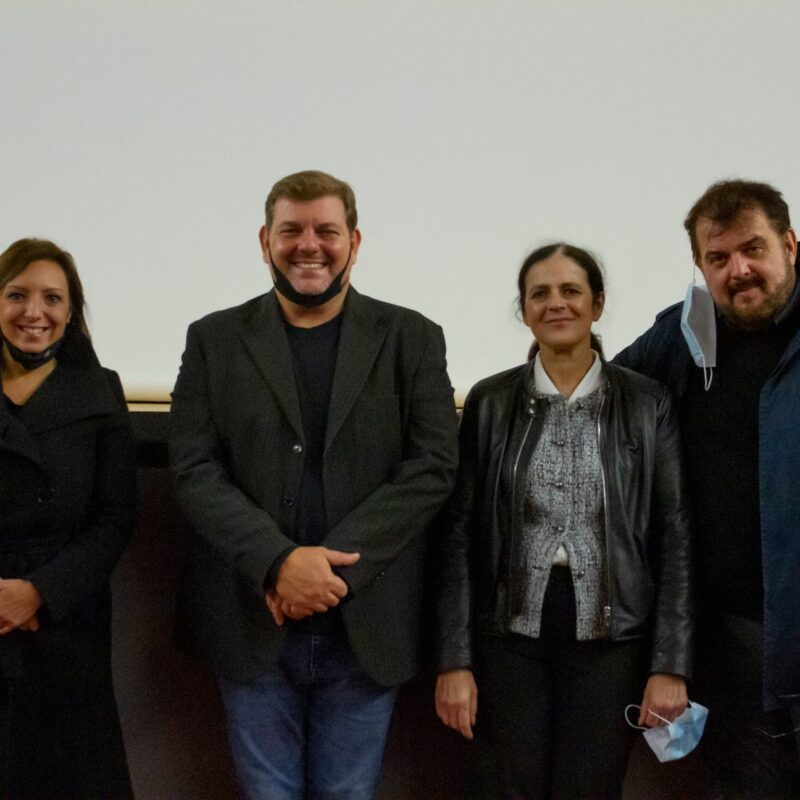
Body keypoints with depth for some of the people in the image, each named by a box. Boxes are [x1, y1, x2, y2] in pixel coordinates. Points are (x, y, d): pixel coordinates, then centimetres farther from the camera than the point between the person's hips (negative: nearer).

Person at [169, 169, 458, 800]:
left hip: (366, 625, 0)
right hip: (251, 624, 1)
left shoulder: (411, 339, 3)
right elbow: (195, 471, -3)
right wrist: (279, 563, -17)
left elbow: (434, 466, -5)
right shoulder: (215, 340, 5)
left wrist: (333, 564, -14)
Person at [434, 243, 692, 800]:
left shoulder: (649, 404, -1)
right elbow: (462, 534, 0)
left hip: (610, 638, 0)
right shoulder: (490, 402, 1)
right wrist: (455, 658, -4)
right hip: (511, 635, 1)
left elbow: (675, 538, -1)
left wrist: (670, 665, -6)